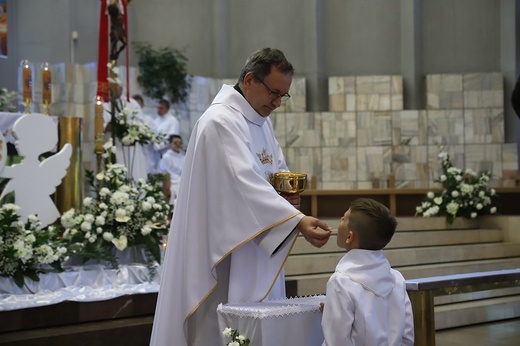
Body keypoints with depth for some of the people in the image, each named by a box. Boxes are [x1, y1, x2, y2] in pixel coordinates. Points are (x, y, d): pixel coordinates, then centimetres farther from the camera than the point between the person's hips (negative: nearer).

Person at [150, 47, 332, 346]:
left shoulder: (261, 122, 12)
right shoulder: (221, 122, -19)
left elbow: (276, 168, 21)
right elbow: (244, 184, -31)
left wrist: (287, 194, -3)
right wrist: (298, 220, -39)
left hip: (257, 250, 9)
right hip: (225, 251, -9)